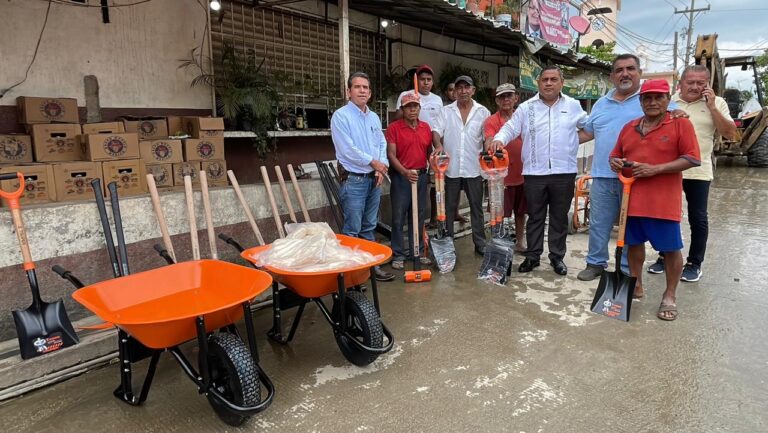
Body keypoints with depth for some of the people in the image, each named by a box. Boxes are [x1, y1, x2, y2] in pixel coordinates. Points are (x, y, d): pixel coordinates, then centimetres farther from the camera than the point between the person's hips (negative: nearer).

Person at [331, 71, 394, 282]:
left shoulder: (374, 117, 14)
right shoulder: (341, 116, -9)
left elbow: (382, 144, 13)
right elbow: (347, 149, -16)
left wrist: (382, 166, -6)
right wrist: (373, 162, -8)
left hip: (373, 179, 7)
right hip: (353, 180, -7)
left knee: (369, 227, 15)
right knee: (352, 230, -4)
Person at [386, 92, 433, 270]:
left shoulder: (426, 127, 10)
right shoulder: (394, 127, -6)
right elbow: (391, 154, -11)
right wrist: (405, 172, -23)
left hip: (421, 175, 5)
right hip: (401, 177, -4)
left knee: (418, 216, 11)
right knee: (398, 217, 0)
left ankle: (418, 251, 22)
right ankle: (398, 254, 9)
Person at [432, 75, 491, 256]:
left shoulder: (483, 112, 6)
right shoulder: (446, 111, 6)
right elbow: (436, 130, -5)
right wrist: (438, 145, -24)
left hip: (474, 168, 0)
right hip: (451, 167, 0)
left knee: (476, 207, 8)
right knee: (449, 207, 9)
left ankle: (480, 243, 19)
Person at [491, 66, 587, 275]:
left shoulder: (573, 106, 8)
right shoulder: (526, 107, 4)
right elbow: (510, 128, -3)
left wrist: (577, 138, 8)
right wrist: (499, 139, -21)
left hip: (564, 172, 1)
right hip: (534, 173, -1)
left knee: (559, 217, 9)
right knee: (535, 217, 8)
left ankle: (557, 256, 21)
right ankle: (532, 256, 19)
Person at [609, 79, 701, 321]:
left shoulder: (681, 124, -4)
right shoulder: (629, 128, 11)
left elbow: (693, 159, -10)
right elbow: (616, 155, 20)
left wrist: (655, 169, -18)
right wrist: (615, 163, -5)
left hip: (664, 201, -5)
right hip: (632, 199, 5)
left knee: (671, 248, 3)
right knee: (634, 243, 14)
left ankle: (669, 296, 18)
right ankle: (636, 286, 30)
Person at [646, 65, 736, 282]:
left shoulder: (716, 103, 1)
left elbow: (729, 133, -6)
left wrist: (712, 107, -10)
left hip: (698, 172, -1)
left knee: (698, 218, 5)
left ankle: (694, 263, 18)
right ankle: (664, 257, 25)